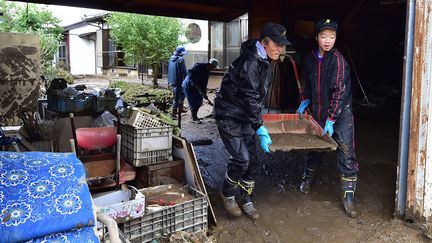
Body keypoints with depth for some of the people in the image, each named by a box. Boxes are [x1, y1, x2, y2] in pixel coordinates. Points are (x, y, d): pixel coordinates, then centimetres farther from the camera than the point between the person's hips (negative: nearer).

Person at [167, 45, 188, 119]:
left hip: (172, 81, 8)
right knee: (177, 98, -1)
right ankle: (174, 113, 2)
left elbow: (169, 70, 17)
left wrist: (169, 81, 23)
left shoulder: (171, 58, 11)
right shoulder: (181, 59, -15)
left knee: (182, 94, 24)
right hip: (178, 82, -8)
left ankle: (180, 109, 32)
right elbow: (184, 72, -16)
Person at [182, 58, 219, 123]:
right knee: (193, 101, -7)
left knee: (199, 100, 11)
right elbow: (190, 72, -27)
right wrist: (193, 83, -30)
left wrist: (204, 93, 5)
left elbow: (204, 83, 10)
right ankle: (194, 118, 3)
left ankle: (194, 116, 25)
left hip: (195, 86, 9)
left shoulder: (207, 72, 7)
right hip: (188, 85, -9)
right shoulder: (199, 66, -19)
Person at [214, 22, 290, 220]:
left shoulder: (265, 63, 5)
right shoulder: (249, 63, -25)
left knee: (252, 160, 7)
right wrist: (261, 130, -26)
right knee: (241, 158, -11)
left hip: (245, 116, 9)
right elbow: (251, 99, -27)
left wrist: (258, 121, 18)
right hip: (229, 116, -9)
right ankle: (228, 194, 17)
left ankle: (246, 200, 24)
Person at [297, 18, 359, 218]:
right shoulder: (310, 58, 3)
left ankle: (348, 197, 7)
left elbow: (339, 92, -20)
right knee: (314, 147, 18)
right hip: (318, 112, 5)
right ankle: (307, 178, 42)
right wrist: (305, 101, 7)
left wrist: (331, 120, -22)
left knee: (346, 154, -4)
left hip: (341, 114, -5)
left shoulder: (337, 59, -15)